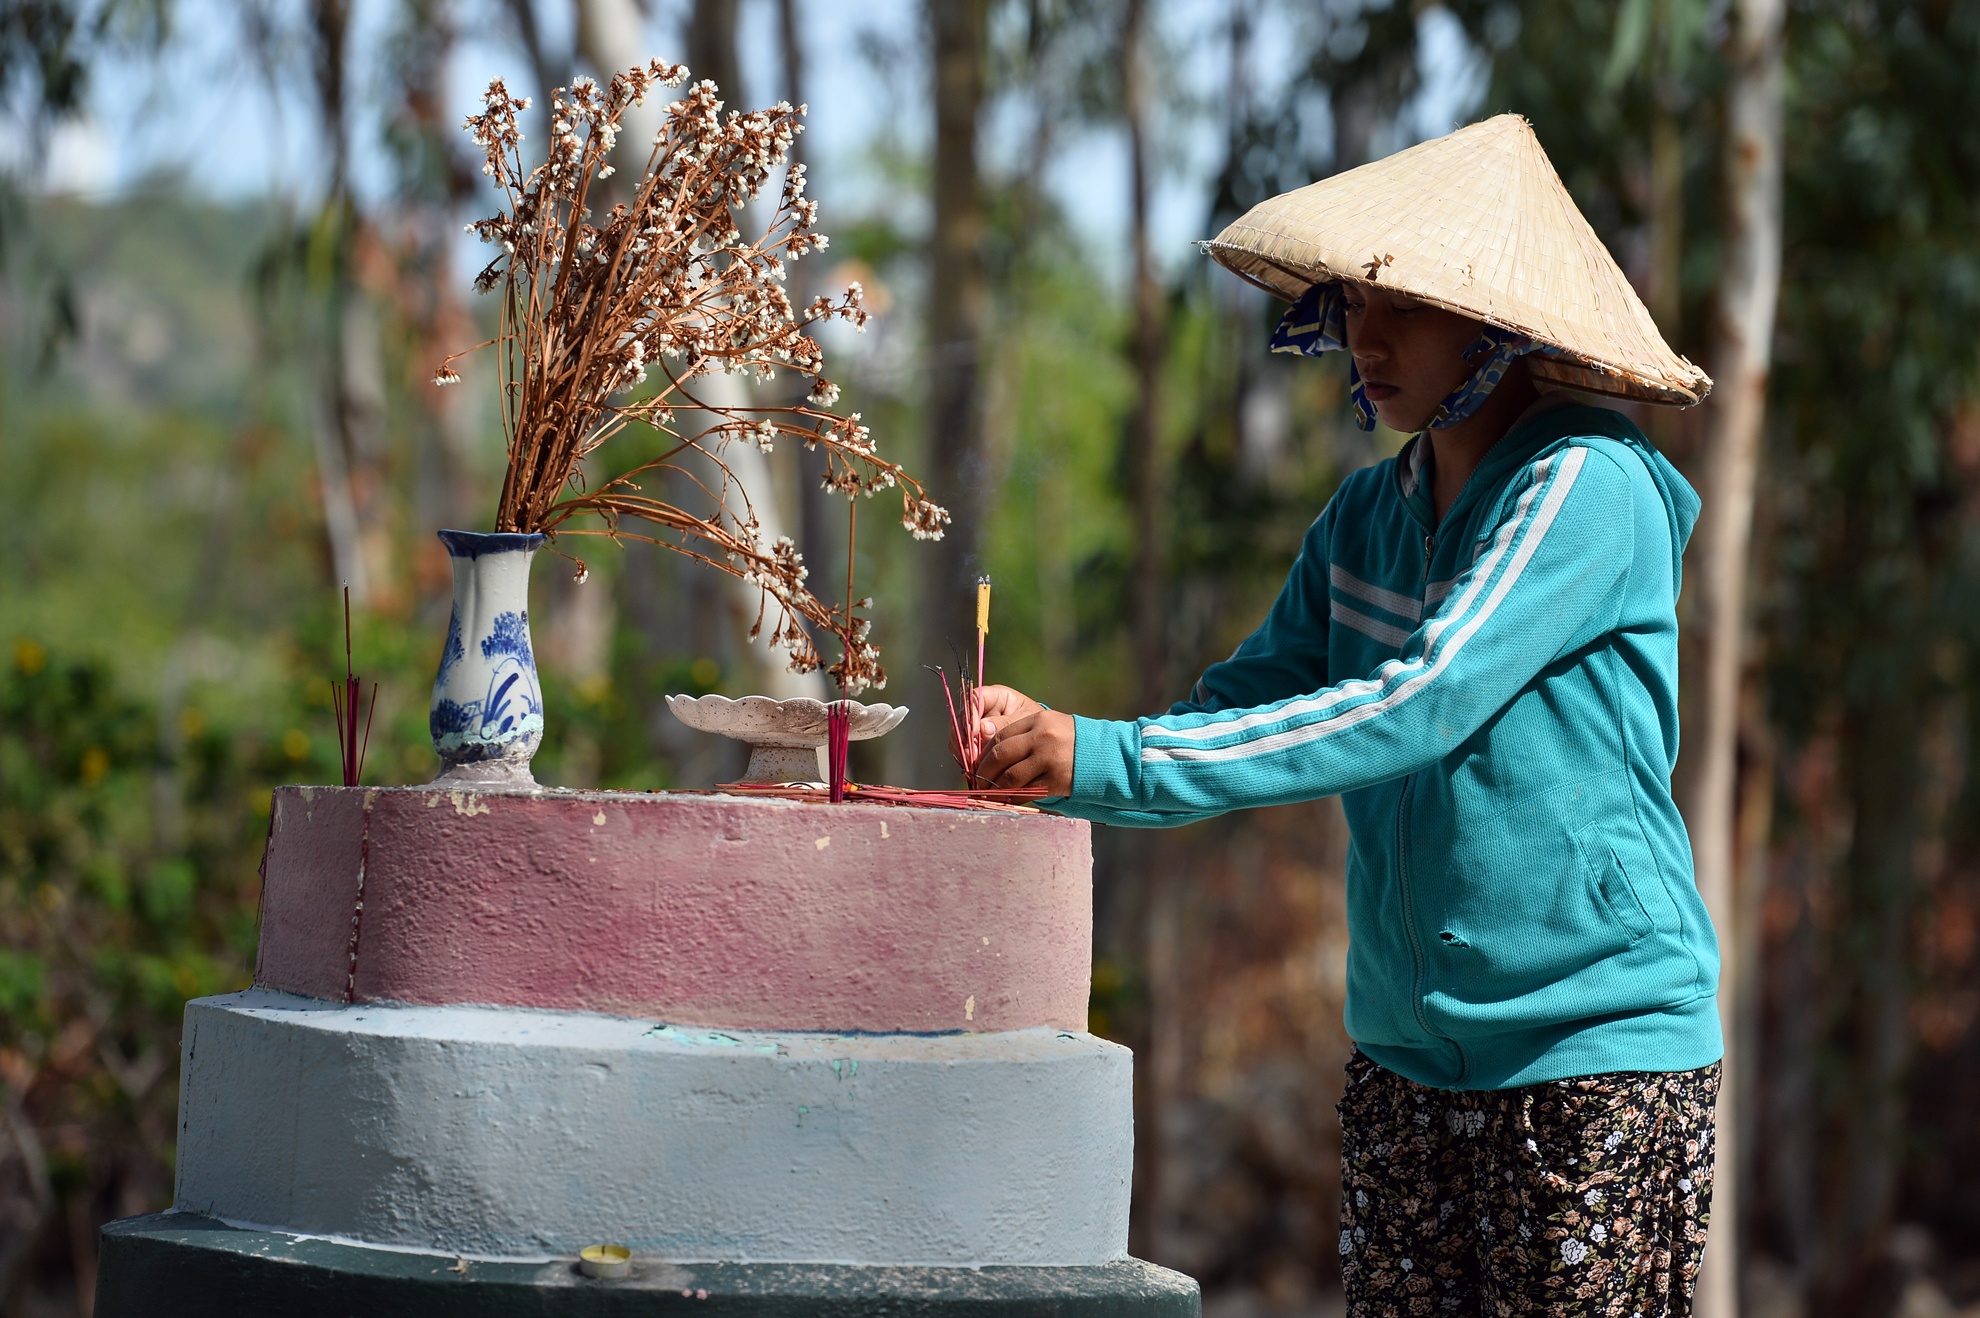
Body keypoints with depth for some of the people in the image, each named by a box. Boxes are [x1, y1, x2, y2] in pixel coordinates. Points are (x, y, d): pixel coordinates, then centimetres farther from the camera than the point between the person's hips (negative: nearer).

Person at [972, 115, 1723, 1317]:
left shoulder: (1587, 492, -14)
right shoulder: (1367, 518, 10)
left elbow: (1415, 711, -23)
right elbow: (1249, 701, 7)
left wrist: (1109, 759, -26)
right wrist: (1046, 747, -14)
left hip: (1599, 1048, -7)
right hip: (1406, 1057, 7)